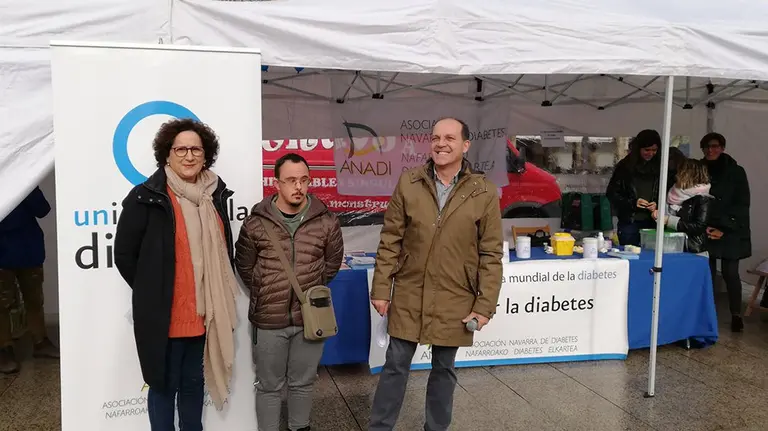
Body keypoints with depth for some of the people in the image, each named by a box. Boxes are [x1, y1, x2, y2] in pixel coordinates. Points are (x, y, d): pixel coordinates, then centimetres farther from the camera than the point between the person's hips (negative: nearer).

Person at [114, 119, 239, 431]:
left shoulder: (214, 195, 7)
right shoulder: (146, 197, -10)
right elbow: (124, 255, -7)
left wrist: (219, 296, 10)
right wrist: (151, 292, -4)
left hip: (204, 312, 5)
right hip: (164, 314, -5)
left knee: (194, 383, 19)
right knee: (164, 385, 10)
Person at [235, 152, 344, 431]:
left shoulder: (326, 222, -4)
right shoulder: (256, 223, -7)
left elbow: (333, 262, 9)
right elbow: (244, 266, 5)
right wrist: (263, 293, 9)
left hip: (310, 317, 1)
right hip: (268, 319, -1)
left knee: (303, 382, 18)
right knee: (269, 385, 13)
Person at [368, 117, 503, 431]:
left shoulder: (484, 193, -6)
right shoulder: (408, 183, -3)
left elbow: (491, 254, -4)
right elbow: (390, 241, 0)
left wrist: (485, 305, -7)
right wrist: (381, 289, -2)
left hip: (454, 301, 0)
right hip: (408, 296, 1)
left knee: (444, 369, 15)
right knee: (395, 365, 11)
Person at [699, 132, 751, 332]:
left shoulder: (736, 172, 0)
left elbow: (742, 205, -3)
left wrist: (724, 228, -10)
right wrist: (703, 227, -5)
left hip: (731, 233, -2)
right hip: (705, 232, 2)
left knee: (730, 273, -3)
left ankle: (736, 315, 7)